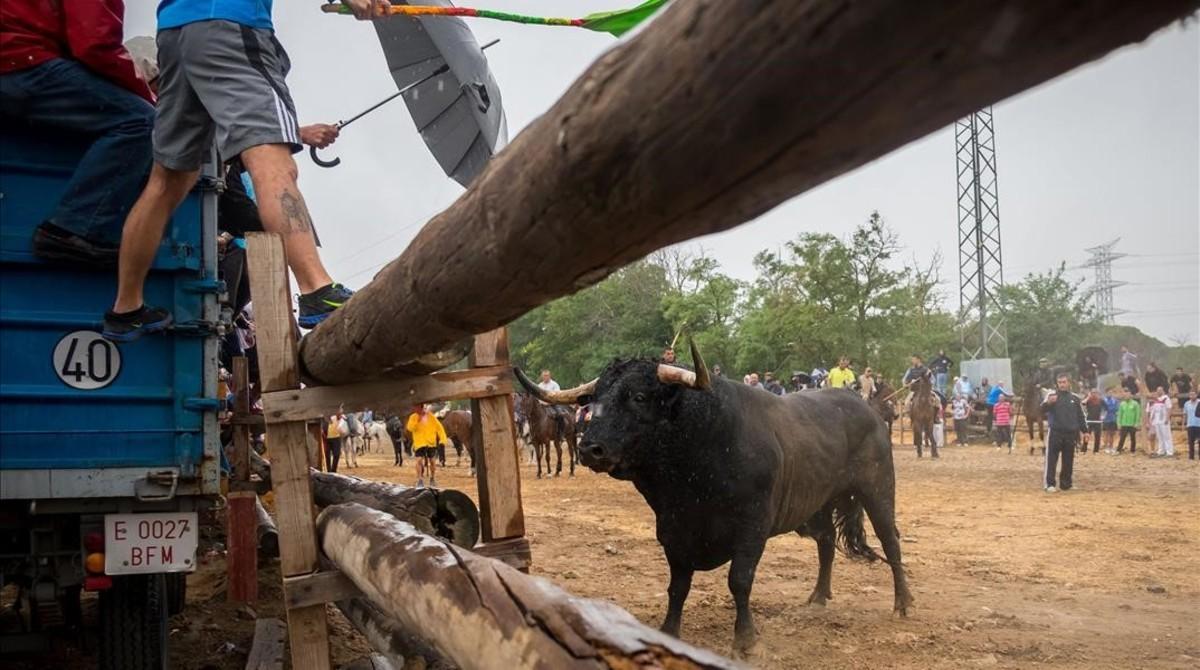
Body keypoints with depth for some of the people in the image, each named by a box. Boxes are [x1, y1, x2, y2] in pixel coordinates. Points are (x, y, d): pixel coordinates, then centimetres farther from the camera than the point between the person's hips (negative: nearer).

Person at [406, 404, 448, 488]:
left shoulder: (430, 416, -2)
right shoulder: (413, 417, -2)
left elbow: (438, 427, -1)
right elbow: (410, 428, -14)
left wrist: (443, 438, -9)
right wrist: (417, 420, -23)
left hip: (431, 442, 1)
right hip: (419, 443, -1)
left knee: (432, 461, 10)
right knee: (419, 460, -13)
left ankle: (433, 480, 28)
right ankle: (420, 481, -5)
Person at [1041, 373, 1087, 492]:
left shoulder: (1074, 398, 11)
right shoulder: (1052, 396, 0)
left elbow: (1080, 416, 17)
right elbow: (1043, 409, -17)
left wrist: (1085, 431, 10)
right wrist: (1048, 403, -39)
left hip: (1070, 434, 4)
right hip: (1055, 433, -3)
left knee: (1068, 460, 8)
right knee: (1051, 459, -7)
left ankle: (1066, 483, 17)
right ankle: (1050, 484, -6)